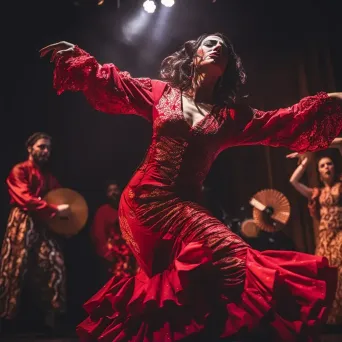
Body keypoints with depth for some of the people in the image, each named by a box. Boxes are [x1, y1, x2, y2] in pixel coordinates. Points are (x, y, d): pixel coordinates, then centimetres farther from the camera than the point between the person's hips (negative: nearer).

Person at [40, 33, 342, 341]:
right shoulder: (161, 93, 10)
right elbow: (110, 83, 10)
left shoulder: (232, 114, 13)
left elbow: (284, 124, 4)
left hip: (185, 204, 3)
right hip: (145, 199, -3)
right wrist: (75, 54, -1)